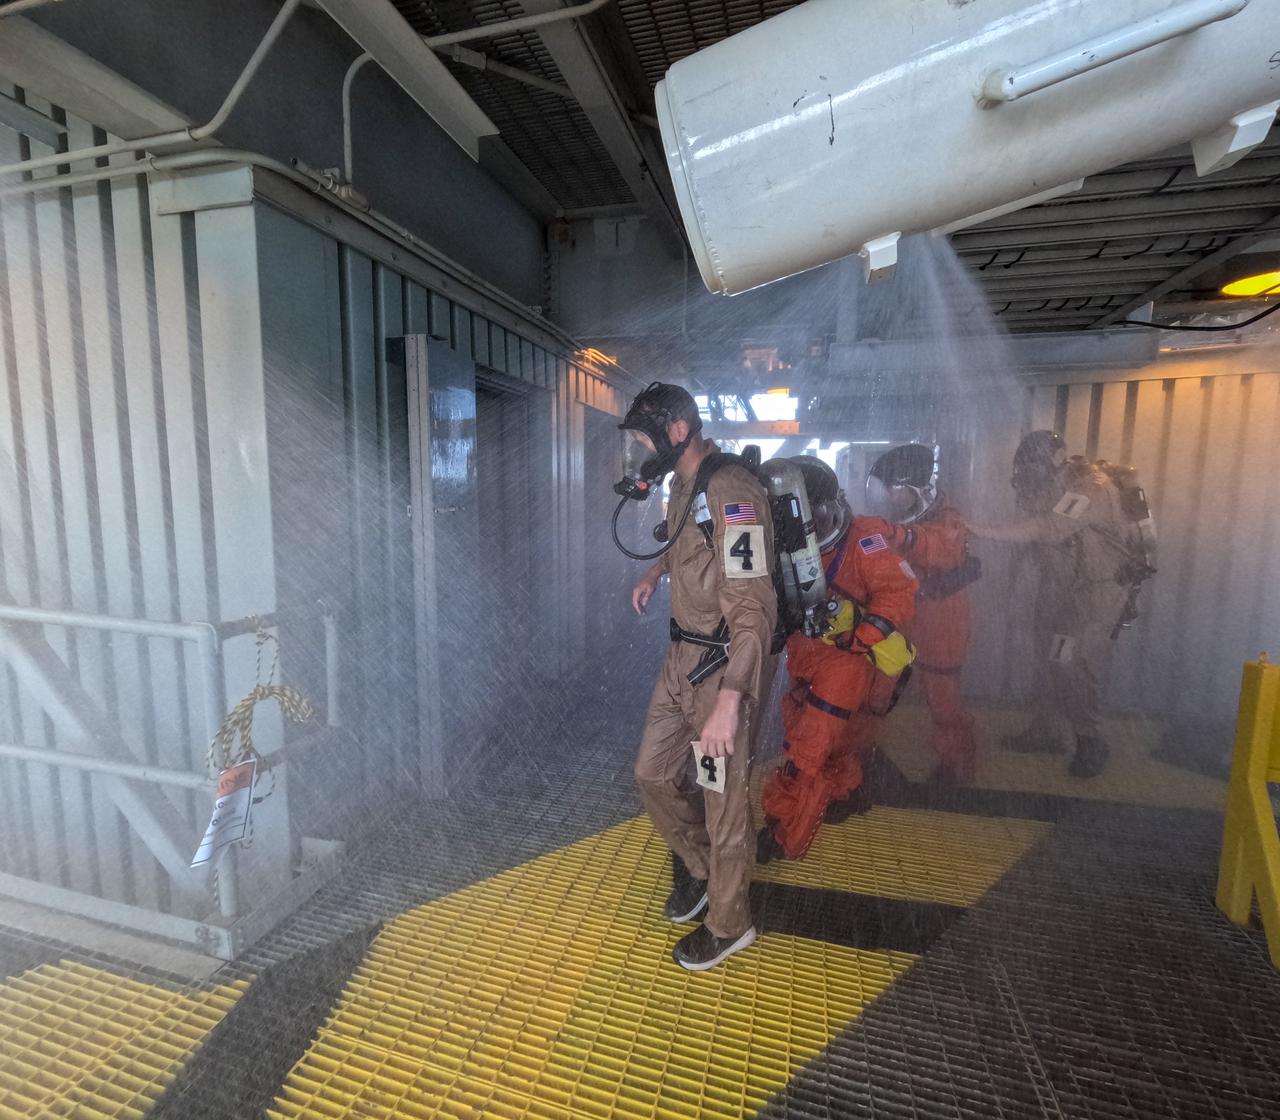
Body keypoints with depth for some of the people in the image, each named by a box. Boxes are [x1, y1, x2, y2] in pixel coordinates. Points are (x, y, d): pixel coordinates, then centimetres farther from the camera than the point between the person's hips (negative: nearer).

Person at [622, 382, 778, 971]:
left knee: (723, 799, 7)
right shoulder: (684, 486, 8)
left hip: (726, 665, -9)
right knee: (653, 773, 17)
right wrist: (656, 570, 15)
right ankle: (698, 865, 43)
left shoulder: (731, 492, -22)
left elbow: (753, 610, -28)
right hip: (682, 656, 9)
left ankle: (728, 924, 32)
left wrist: (728, 702, -32)